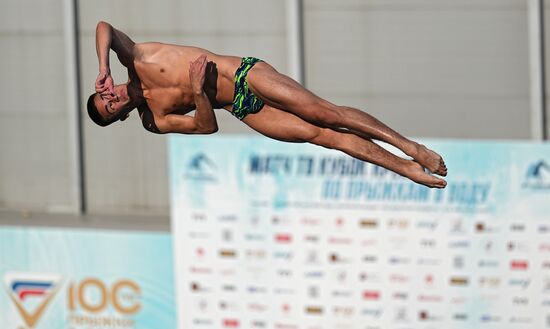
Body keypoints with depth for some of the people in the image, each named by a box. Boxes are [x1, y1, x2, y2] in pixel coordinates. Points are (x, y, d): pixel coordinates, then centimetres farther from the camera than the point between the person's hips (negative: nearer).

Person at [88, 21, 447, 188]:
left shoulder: (138, 61, 0)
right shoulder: (154, 122, 4)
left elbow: (105, 28, -14)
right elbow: (206, 126, -3)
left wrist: (103, 69, -24)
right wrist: (197, 91, -20)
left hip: (245, 73, -2)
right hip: (241, 109, 2)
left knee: (324, 113, -15)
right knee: (321, 135, -10)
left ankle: (409, 147, -9)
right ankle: (407, 168, -10)